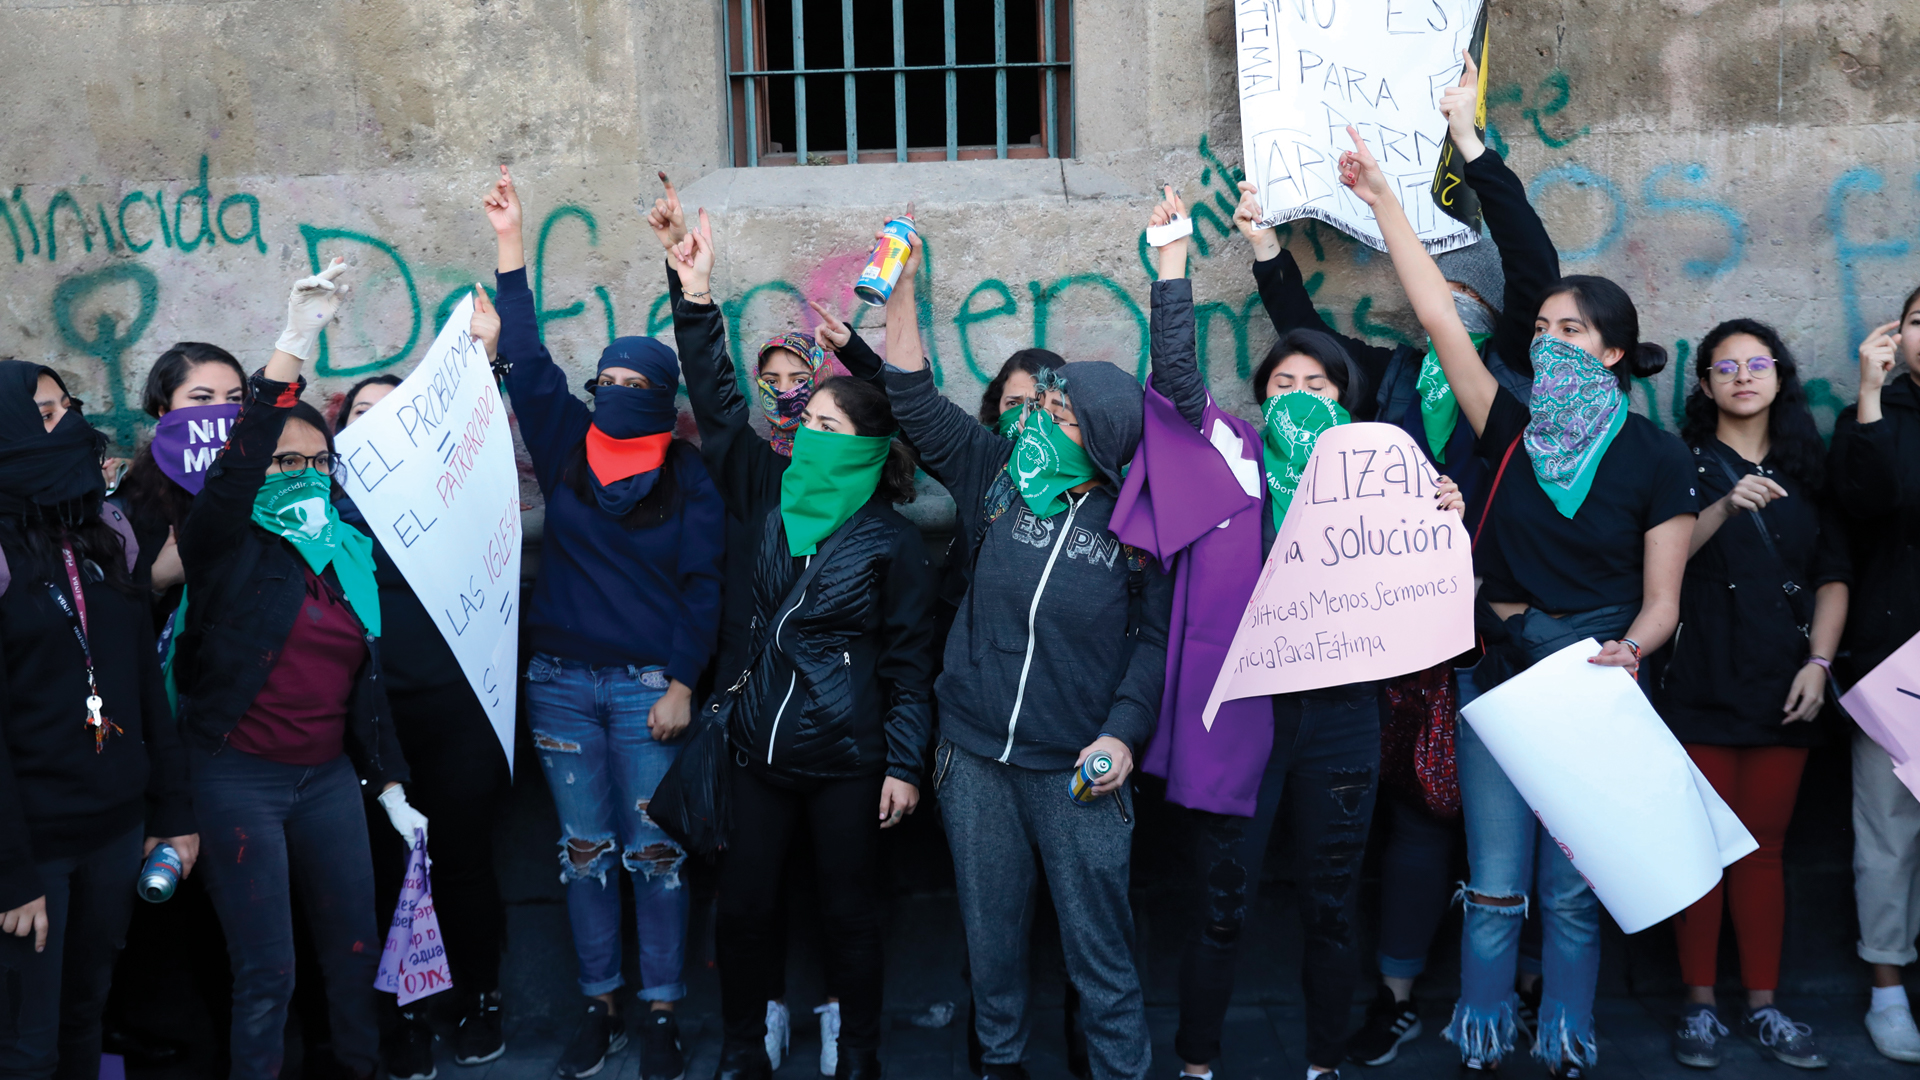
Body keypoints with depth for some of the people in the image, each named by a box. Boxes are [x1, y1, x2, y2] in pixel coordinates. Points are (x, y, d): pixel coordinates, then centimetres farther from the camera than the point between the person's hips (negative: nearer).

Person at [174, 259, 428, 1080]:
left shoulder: (350, 555, 8)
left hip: (328, 777, 5)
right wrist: (295, 345, -37)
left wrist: (391, 789, 10)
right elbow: (235, 468, -29)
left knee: (354, 952, 11)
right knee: (266, 974, 0)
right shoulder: (228, 548, -7)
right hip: (239, 776, -5)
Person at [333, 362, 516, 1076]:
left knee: (464, 857, 8)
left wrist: (484, 356, -14)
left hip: (454, 704, 0)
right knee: (389, 865, 7)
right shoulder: (329, 498, 7)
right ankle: (408, 1017, 23)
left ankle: (481, 1001, 25)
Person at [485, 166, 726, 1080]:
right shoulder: (566, 448, 5)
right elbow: (526, 362, 1)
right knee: (583, 852, 10)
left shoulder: (688, 479, -2)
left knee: (654, 853, 2)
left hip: (647, 686, -3)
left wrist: (681, 684, -10)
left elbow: (703, 587, -3)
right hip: (561, 683, 3)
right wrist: (511, 248, -3)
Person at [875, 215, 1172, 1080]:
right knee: (990, 930, 17)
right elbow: (914, 399, 1)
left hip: (1077, 770, -3)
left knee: (1098, 943, 4)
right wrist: (902, 288, -4)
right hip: (975, 756, 3)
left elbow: (1154, 637, -1)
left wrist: (1124, 731, -12)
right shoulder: (999, 475, 1)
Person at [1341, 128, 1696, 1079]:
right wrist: (1382, 201, -5)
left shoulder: (1656, 457, -4)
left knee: (1572, 891, 8)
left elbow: (1662, 599, -4)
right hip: (1498, 674, 2)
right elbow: (1438, 314, -3)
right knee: (1495, 886, 4)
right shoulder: (1514, 430, 0)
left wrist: (1626, 653, -25)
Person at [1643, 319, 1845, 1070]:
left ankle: (1763, 1006, 13)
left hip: (1782, 689, 3)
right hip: (1699, 688, -3)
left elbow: (1832, 577, 10)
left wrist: (1819, 662, -2)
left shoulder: (1805, 472, 13)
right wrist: (1726, 508, -24)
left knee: (1764, 850, 6)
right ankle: (1699, 1005, 6)